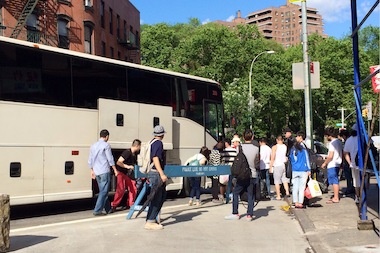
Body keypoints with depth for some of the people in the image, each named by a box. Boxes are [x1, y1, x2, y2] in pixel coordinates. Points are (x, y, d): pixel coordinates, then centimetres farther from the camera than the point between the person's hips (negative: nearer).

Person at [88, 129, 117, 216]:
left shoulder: (93, 145, 13)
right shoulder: (106, 145, -8)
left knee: (103, 191, 15)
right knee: (104, 191, -4)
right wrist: (115, 169, 0)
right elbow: (110, 159, -9)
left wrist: (92, 171, 23)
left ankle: (108, 209, 22)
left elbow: (90, 160, 17)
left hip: (96, 172, 8)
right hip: (105, 171, -7)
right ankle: (97, 210, -9)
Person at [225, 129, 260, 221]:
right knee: (251, 195, 7)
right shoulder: (256, 148, -5)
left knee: (235, 193, 11)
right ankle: (249, 214, 8)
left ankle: (235, 213, 11)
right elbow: (257, 164, 5)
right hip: (253, 175, 1)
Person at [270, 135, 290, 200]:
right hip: (284, 165, 5)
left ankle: (278, 196, 1)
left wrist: (271, 166, -5)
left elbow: (273, 158, -9)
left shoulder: (275, 147, -6)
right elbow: (287, 157, 10)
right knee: (284, 180, 15)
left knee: (277, 181, 0)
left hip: (277, 165, -5)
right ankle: (287, 192, 1)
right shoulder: (285, 147, 7)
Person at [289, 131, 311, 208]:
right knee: (301, 187, -1)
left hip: (294, 170, 5)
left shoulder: (293, 147, 6)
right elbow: (306, 158, -9)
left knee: (295, 187, 9)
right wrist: (309, 169, -5)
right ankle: (300, 203, -1)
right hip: (303, 170, -5)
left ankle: (296, 202, 11)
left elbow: (290, 158, 14)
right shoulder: (303, 146, -9)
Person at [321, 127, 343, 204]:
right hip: (337, 164, 9)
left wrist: (324, 163, -10)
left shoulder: (332, 143, -16)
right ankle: (336, 197, 22)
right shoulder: (339, 142, 13)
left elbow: (330, 156, -21)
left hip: (332, 165, -9)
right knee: (335, 181, 15)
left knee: (334, 181, -5)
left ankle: (336, 198, -2)